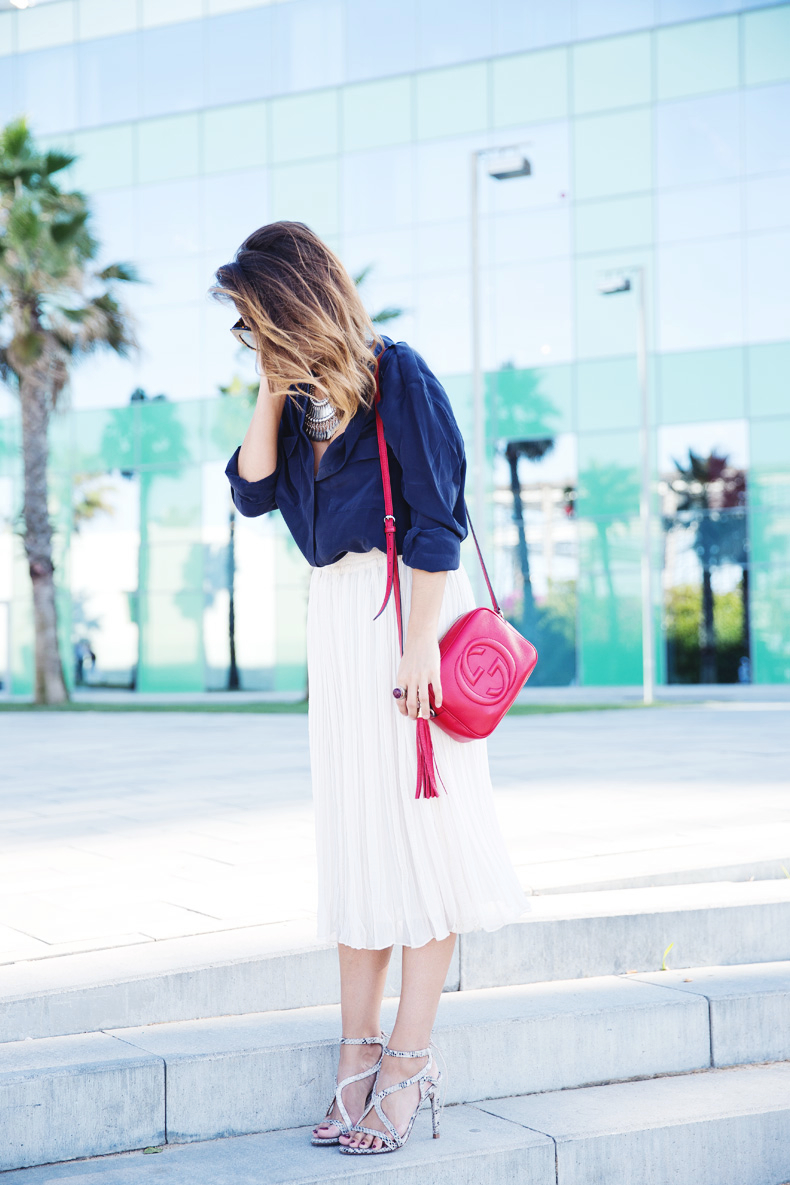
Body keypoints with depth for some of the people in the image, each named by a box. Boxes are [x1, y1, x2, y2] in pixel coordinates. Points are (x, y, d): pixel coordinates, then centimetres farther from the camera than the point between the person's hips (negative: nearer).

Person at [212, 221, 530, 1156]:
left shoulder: (396, 375, -9)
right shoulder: (301, 392, 12)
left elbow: (434, 518, -13)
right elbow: (252, 492, 4)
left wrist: (419, 643, -17)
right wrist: (271, 392, -2)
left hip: (406, 605, -7)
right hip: (334, 614, 7)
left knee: (420, 817, -4)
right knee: (352, 826, 7)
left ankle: (408, 1060, 0)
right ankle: (359, 1053, 12)